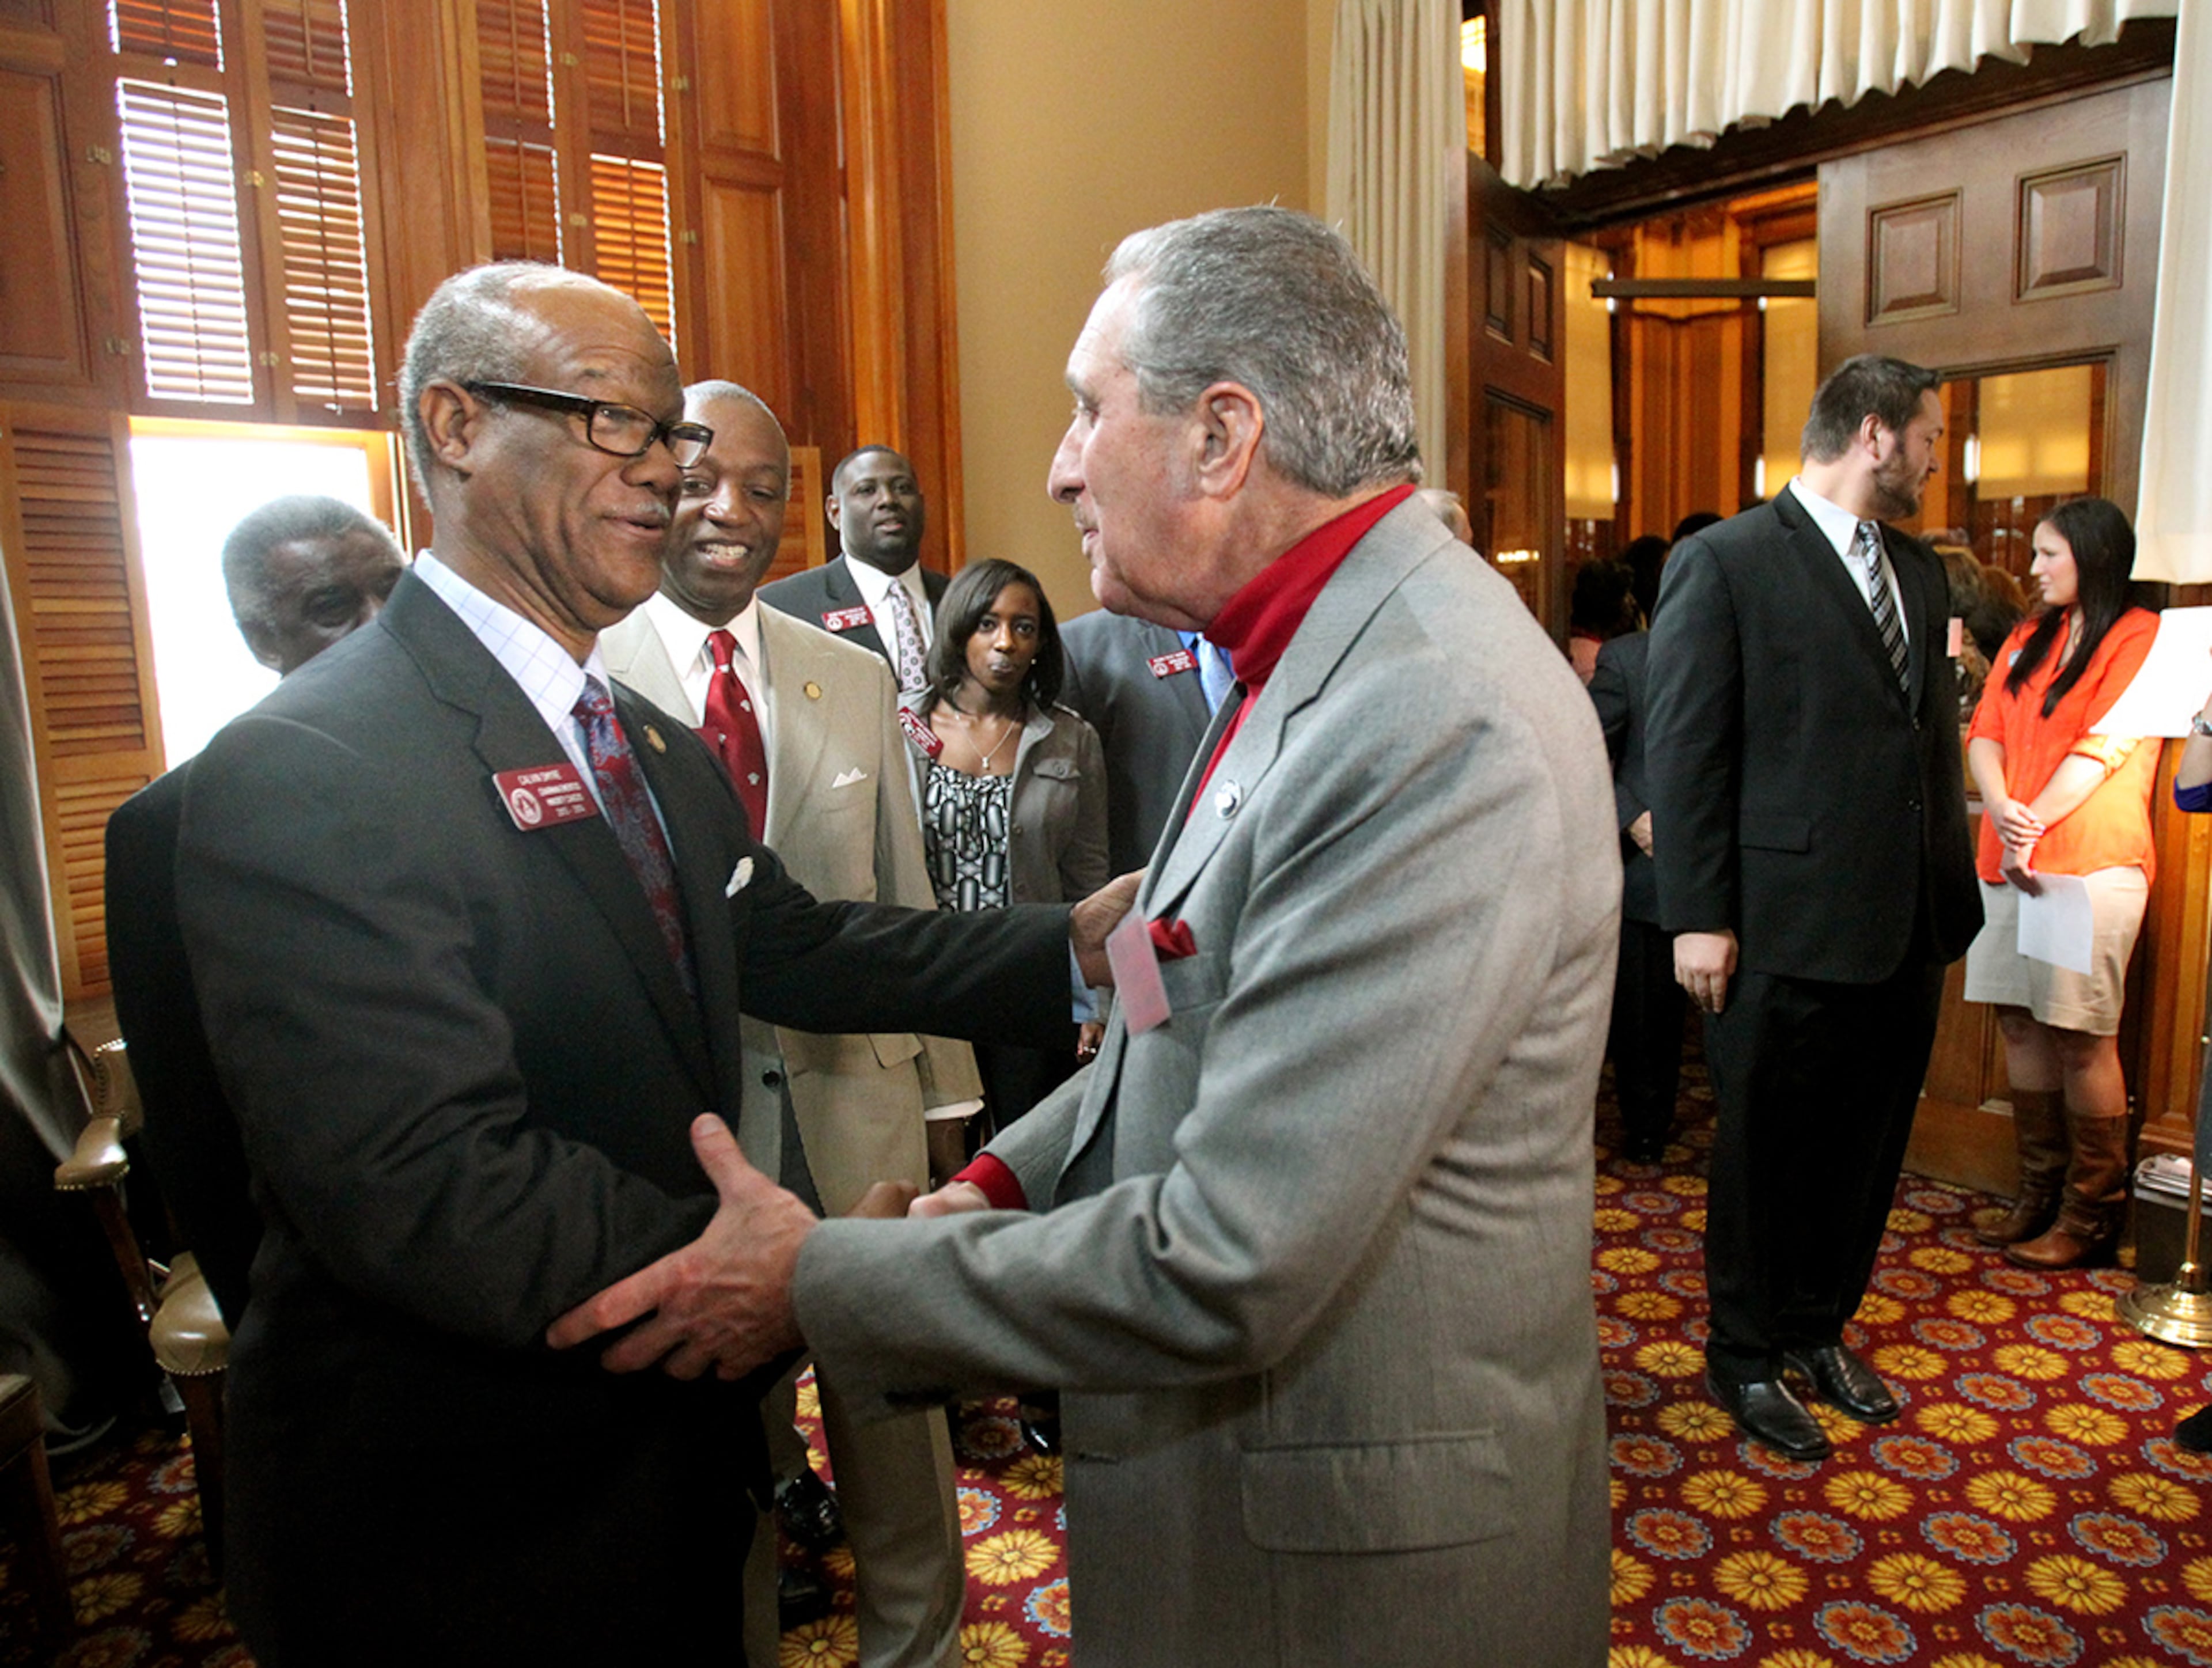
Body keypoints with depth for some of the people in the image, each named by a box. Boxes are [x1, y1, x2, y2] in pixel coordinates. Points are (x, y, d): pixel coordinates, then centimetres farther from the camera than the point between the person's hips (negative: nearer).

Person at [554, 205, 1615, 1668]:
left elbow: (1224, 1265, -29)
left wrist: (819, 1282, -19)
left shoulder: (1444, 726, -30)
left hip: (1357, 1547, -8)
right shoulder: (1325, 652, 3)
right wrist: (1012, 1178, 1)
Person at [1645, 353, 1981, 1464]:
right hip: (1788, 932, -7)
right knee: (1766, 1157, 8)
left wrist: (1954, 889, 8)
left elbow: (1936, 738, 16)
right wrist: (1697, 918, -15)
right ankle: (1745, 1359, 27)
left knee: (1865, 1151, 17)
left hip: (1907, 930, 7)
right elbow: (1683, 752, -12)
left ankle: (1818, 1330, 38)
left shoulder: (1916, 571, 14)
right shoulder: (1724, 563, -8)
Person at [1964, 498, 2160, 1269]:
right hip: (2009, 857, 7)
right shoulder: (2028, 640, 18)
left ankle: (2092, 1216, 7)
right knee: (2021, 1023, 8)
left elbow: (2104, 749, -11)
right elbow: (1985, 733, 8)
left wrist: (2033, 823, -16)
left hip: (2089, 861, -6)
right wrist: (2001, 810, -10)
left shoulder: (2140, 638, -2)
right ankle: (2039, 1196, 18)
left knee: (2081, 1035, -3)